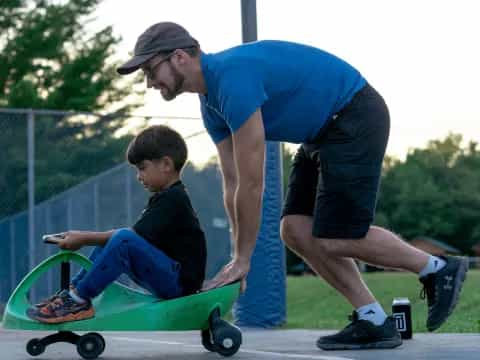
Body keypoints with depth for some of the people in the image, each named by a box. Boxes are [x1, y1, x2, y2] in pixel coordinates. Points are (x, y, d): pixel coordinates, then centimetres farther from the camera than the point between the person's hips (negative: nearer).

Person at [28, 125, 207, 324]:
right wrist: (84, 238, 6)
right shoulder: (165, 197, 19)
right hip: (167, 277, 11)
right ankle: (72, 290, 3)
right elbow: (137, 235, 15)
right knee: (108, 242, 13)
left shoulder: (173, 199, -13)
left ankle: (79, 299, -22)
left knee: (124, 240, -30)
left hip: (179, 283, -11)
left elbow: (133, 235, -19)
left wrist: (85, 238, -13)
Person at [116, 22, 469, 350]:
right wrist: (238, 260, 10)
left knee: (336, 238, -13)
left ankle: (438, 269, 5)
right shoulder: (211, 99, 6)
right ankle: (373, 321, 3)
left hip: (356, 117, -10)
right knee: (296, 229, 0)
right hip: (324, 132, 10)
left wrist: (242, 259, -14)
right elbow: (234, 183, 11)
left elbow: (252, 183, -23)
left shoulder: (234, 79, -26)